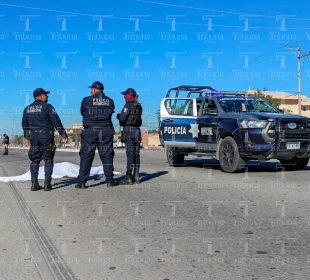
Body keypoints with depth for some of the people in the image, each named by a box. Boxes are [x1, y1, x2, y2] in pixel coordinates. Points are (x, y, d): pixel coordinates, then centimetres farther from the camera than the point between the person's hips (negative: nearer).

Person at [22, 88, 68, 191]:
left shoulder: (27, 109, 11)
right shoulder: (47, 107, -6)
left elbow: (25, 126, 17)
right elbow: (56, 122, -9)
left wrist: (28, 138, 25)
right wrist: (64, 135, -6)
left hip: (33, 137, 4)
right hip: (46, 136, -4)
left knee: (35, 161, 10)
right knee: (48, 160, 4)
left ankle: (34, 184, 6)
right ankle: (47, 184, -1)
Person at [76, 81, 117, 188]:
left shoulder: (87, 100, -1)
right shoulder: (110, 101, 7)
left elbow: (82, 113, 10)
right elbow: (111, 113, 10)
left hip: (90, 131, -2)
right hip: (106, 131, 2)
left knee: (86, 156, 3)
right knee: (107, 156, 8)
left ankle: (81, 182, 2)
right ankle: (109, 180, 10)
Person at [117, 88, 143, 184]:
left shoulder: (128, 106, -12)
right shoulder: (139, 107, 11)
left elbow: (122, 119, -17)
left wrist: (118, 116, 5)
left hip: (129, 130, -7)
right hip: (137, 130, 7)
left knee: (130, 154, -6)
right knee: (136, 154, 10)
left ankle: (129, 177, -5)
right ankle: (136, 176, 15)